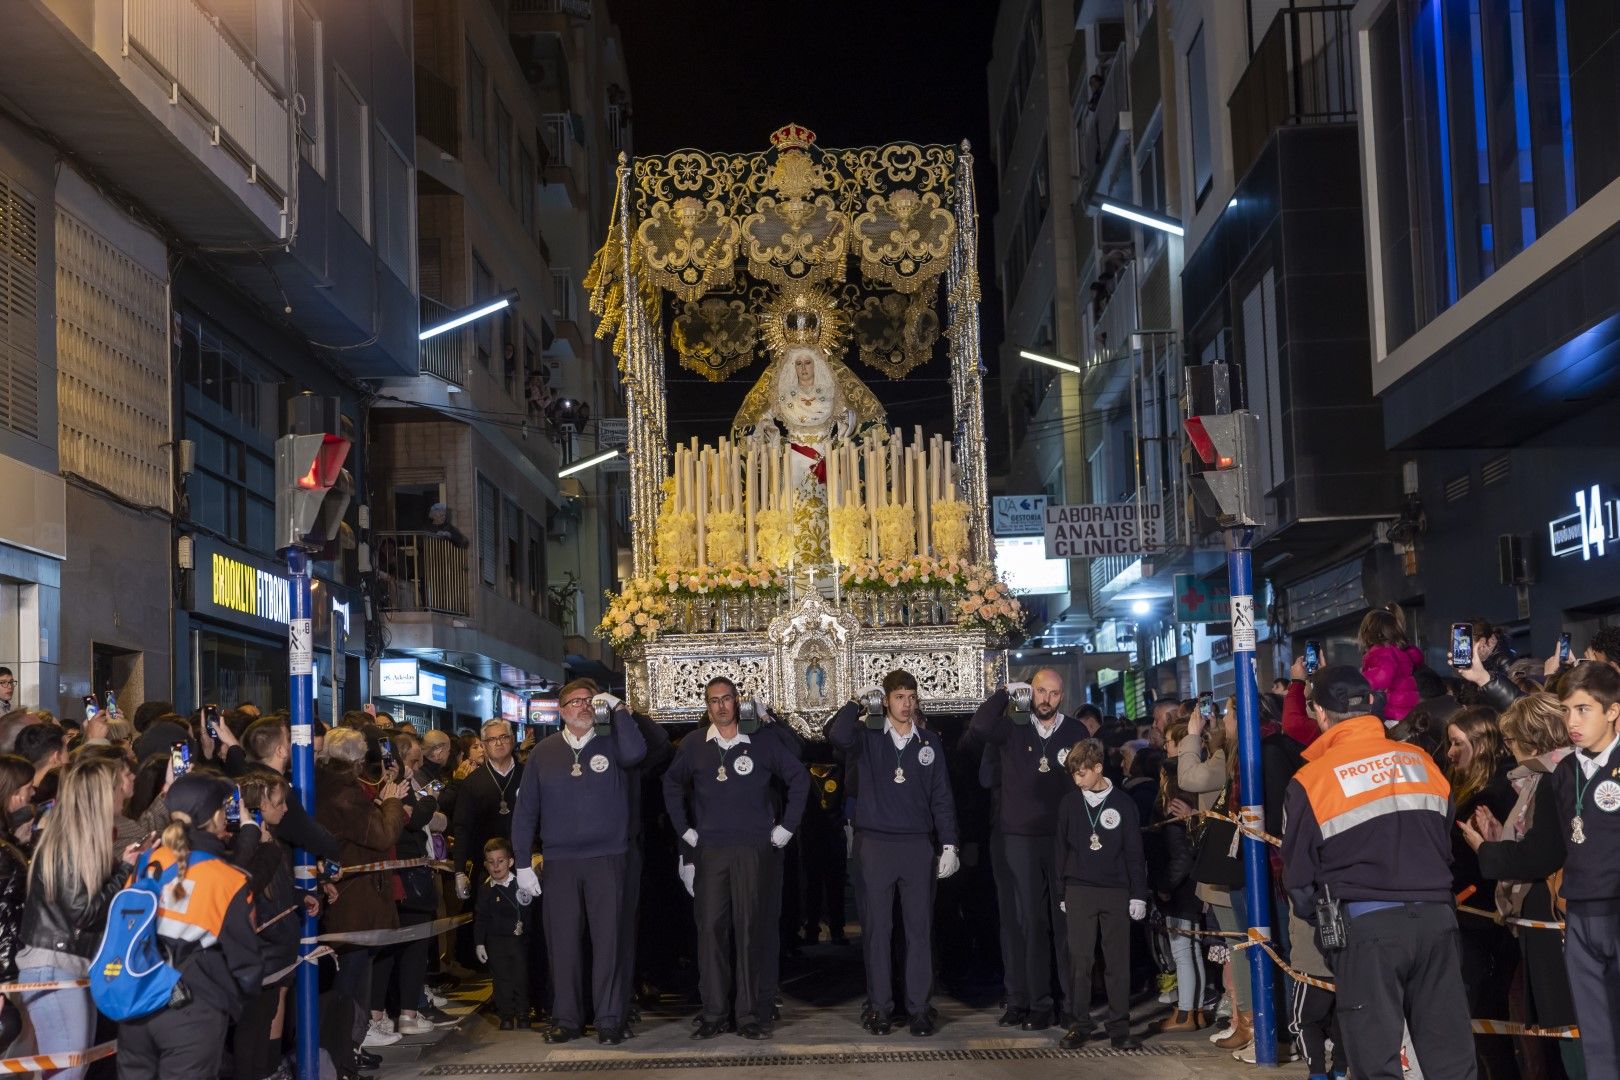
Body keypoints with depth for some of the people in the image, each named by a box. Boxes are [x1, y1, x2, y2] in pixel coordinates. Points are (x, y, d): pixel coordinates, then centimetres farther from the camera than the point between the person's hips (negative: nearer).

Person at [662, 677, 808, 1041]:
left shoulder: (761, 743, 1)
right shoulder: (694, 745, 5)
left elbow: (799, 778, 8)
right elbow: (672, 785, 18)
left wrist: (786, 827, 5)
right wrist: (684, 829, 12)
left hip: (752, 849, -1)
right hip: (709, 850, 1)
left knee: (748, 929, -1)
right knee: (710, 928, 0)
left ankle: (748, 1012, 4)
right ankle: (713, 1012, 5)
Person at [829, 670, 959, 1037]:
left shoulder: (930, 741, 9)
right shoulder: (868, 738, 3)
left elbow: (941, 796, 8)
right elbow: (837, 734, -20)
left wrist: (949, 844, 3)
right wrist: (860, 702, -9)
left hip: (918, 845, 1)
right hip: (875, 842, -1)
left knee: (920, 928, 2)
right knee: (876, 929, 3)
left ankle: (919, 1007, 9)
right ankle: (880, 1007, 11)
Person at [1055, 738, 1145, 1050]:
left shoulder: (1123, 803, 0)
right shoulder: (1069, 804, 5)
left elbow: (1134, 852, 2)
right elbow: (1062, 850, 10)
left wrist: (1139, 895, -1)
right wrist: (1060, 892, 8)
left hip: (1116, 892, -1)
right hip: (1079, 892, 1)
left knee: (1118, 961, 2)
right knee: (1080, 960, 1)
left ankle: (1119, 1027, 9)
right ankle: (1080, 1025, 8)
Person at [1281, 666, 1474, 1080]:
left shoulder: (1311, 781, -6)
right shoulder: (1423, 762, 7)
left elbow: (1299, 875, 2)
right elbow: (1448, 844, 16)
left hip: (1365, 923, -4)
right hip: (1435, 918, 4)